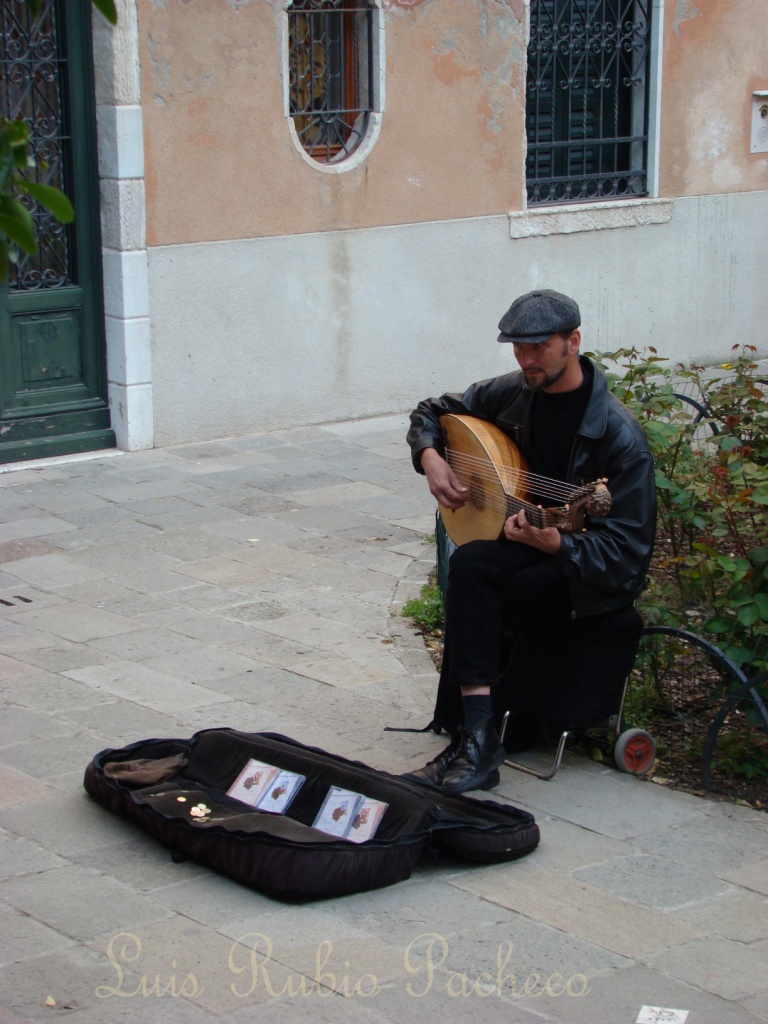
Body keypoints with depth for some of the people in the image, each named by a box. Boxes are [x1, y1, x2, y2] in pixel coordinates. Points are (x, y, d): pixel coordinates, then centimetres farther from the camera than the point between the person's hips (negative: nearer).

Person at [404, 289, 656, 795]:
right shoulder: (513, 392, 0)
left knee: (472, 598, -29)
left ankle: (474, 738, -19)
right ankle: (476, 738, -29)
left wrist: (557, 545, -38)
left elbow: (628, 548, -20)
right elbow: (432, 411, 16)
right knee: (470, 564, -29)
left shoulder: (620, 434, -19)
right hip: (527, 544, 6)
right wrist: (430, 457, -6)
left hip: (594, 577, -6)